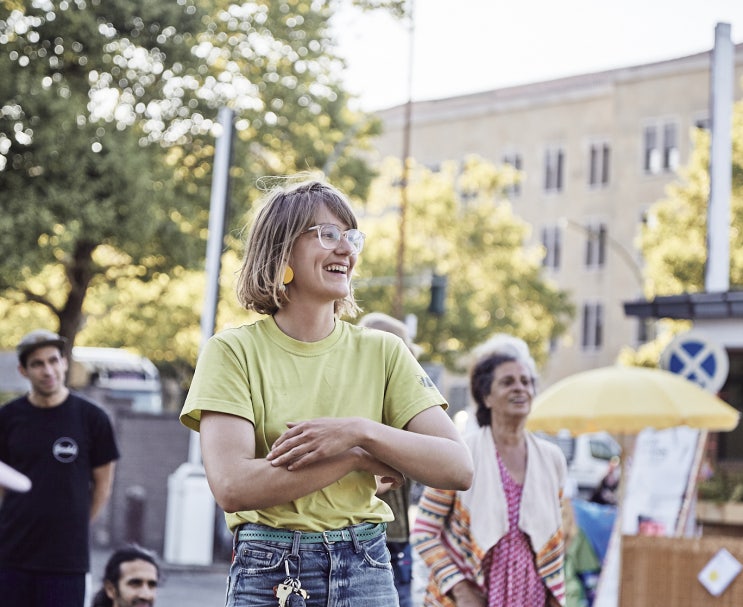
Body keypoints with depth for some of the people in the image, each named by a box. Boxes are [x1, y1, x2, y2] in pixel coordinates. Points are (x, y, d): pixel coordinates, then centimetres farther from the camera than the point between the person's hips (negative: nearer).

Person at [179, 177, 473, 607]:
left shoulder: (383, 352, 4)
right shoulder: (233, 351, -3)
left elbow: (458, 468, -4)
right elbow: (233, 487, -15)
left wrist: (361, 431, -16)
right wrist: (358, 458, -11)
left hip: (365, 572, 2)